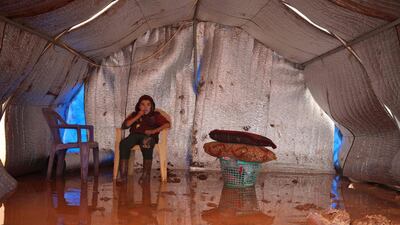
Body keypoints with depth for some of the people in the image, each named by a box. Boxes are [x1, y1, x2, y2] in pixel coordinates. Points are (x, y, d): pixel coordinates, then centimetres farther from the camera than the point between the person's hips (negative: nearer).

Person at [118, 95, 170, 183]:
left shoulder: (155, 115, 23)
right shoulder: (134, 115, 29)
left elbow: (167, 124, 7)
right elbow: (124, 125, 13)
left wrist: (154, 131, -7)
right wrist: (137, 117, 6)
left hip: (148, 136, -2)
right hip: (134, 135, 2)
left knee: (146, 144, -40)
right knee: (123, 143, -33)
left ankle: (146, 174, -34)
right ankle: (123, 174, -33)